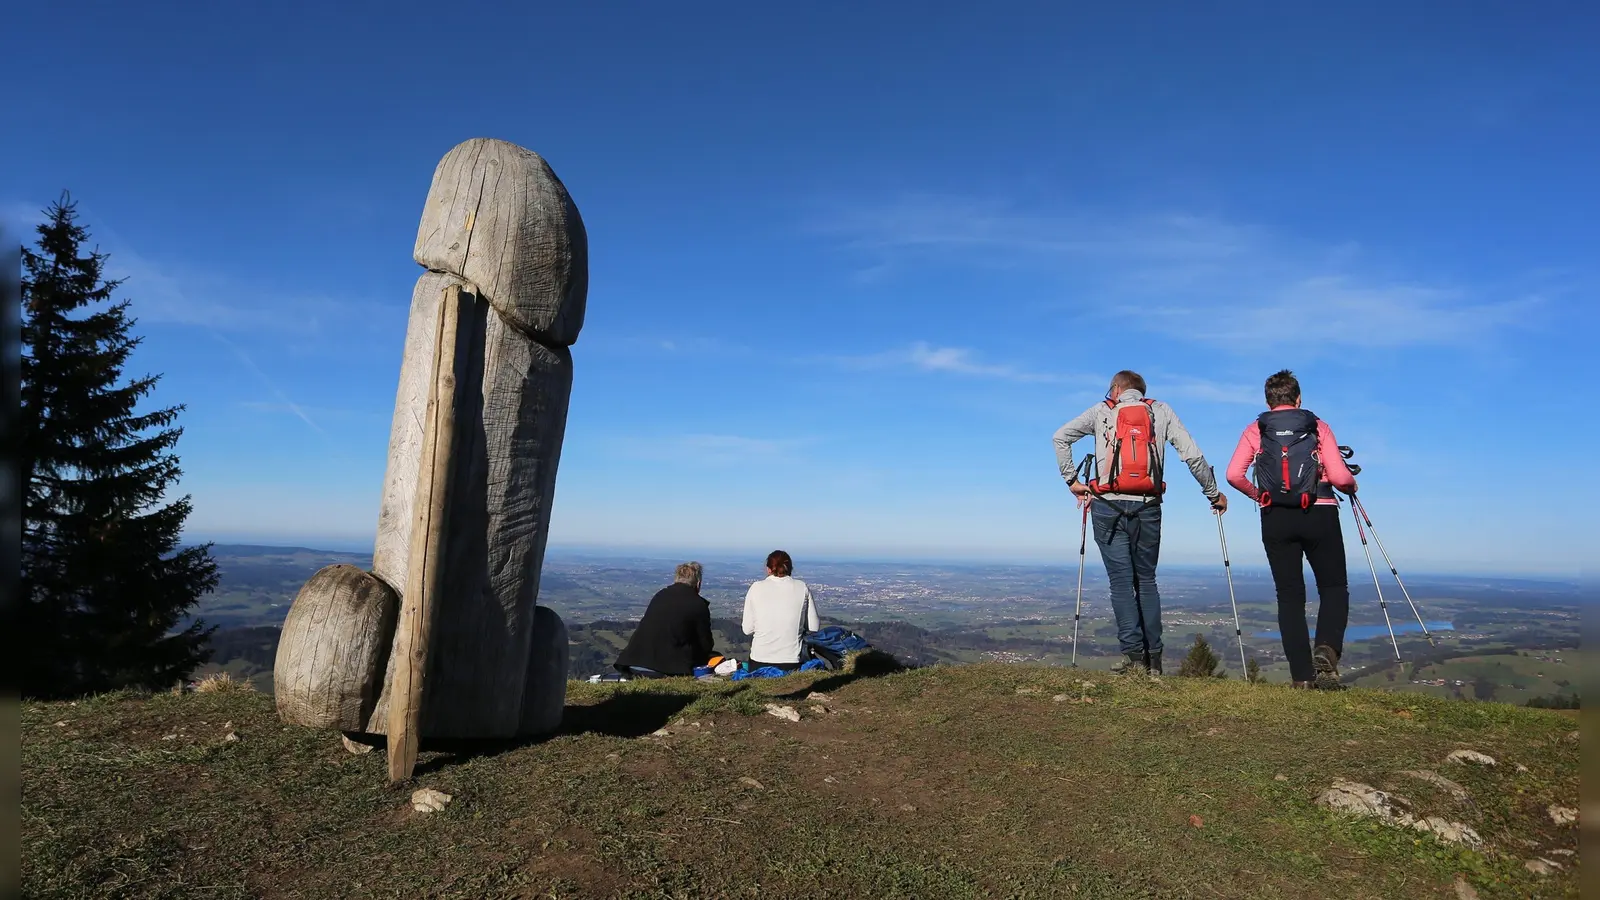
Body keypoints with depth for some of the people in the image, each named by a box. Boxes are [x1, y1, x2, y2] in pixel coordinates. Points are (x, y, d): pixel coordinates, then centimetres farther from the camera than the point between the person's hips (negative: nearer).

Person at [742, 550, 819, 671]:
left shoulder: (756, 588, 1)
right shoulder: (802, 588, 2)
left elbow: (747, 629, 4)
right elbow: (814, 627, 5)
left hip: (759, 661, 0)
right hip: (792, 662, 0)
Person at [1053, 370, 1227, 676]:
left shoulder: (1102, 411, 11)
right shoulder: (1161, 411, 13)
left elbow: (1061, 436, 3)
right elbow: (1192, 455, 6)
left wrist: (1072, 480, 8)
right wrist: (1214, 494, 15)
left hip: (1108, 506, -2)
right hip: (1147, 507, 2)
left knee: (1121, 581, 0)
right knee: (1146, 580, 13)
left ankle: (1134, 656, -7)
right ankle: (1154, 660, 12)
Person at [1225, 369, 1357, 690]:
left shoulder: (1255, 430, 8)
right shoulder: (1318, 426, 6)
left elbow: (1234, 474, -4)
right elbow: (1339, 476, -4)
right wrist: (1352, 487, 18)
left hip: (1275, 519, 1)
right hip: (1320, 515, -1)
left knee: (1289, 595, 7)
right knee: (1334, 588, 12)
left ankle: (1302, 674, 3)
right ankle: (1326, 650, -12)